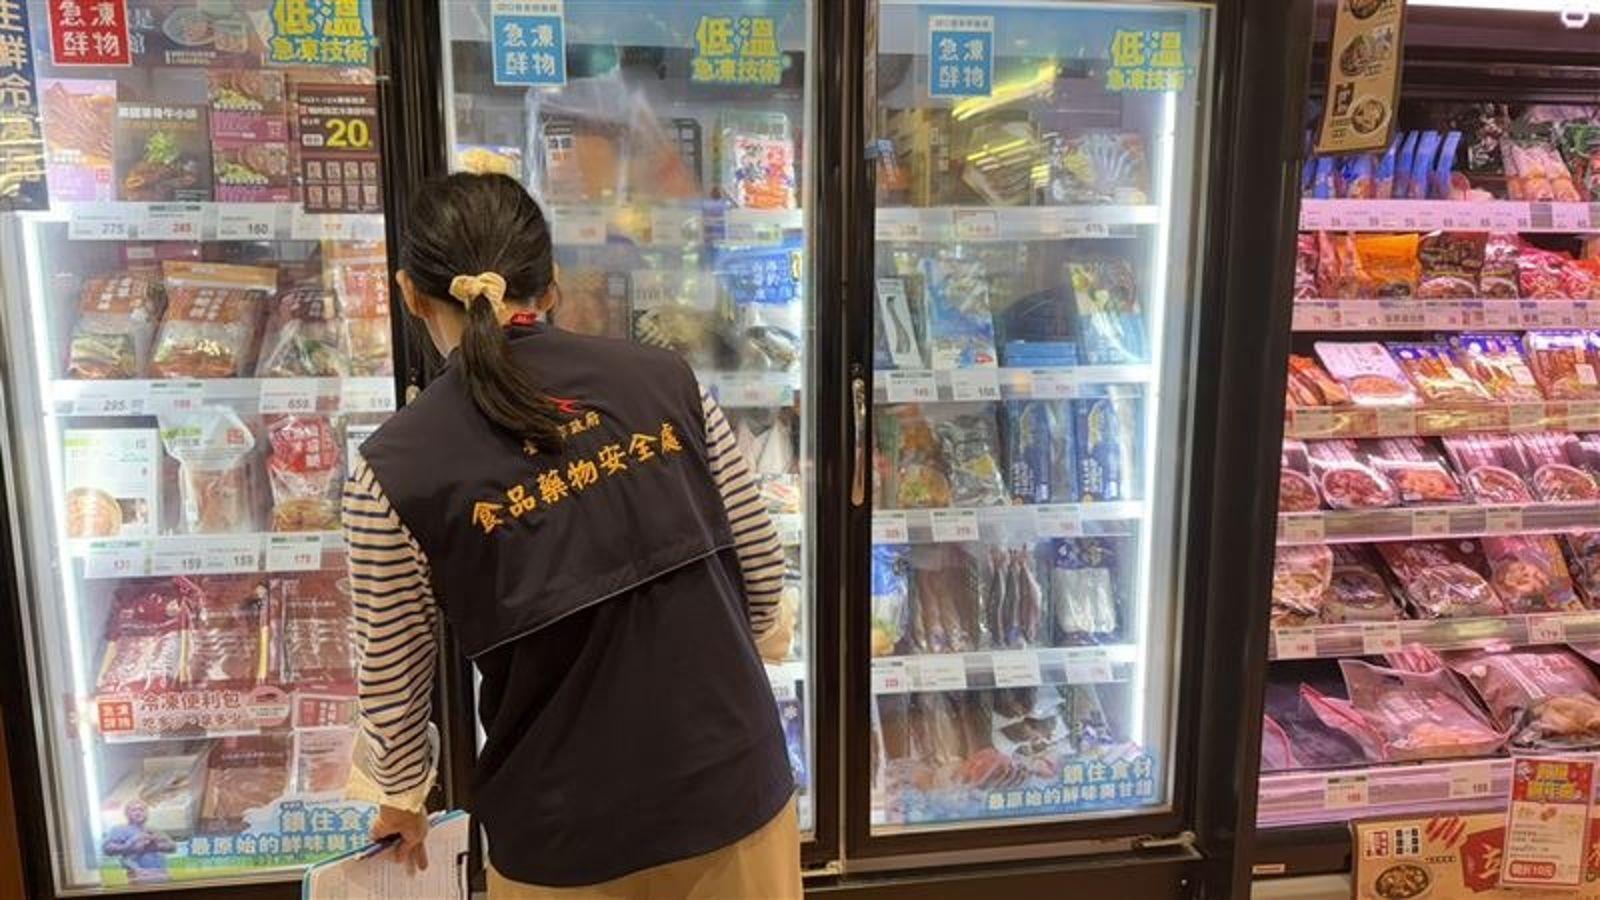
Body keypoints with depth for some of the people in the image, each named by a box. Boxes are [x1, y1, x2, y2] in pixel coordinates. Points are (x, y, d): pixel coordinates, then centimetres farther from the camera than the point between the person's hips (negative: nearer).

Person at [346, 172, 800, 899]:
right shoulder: (666, 381, -6)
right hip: (737, 786, 2)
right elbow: (763, 563, 2)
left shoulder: (397, 469, -12)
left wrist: (400, 794, 18)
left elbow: (393, 683, -2)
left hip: (570, 836, -2)